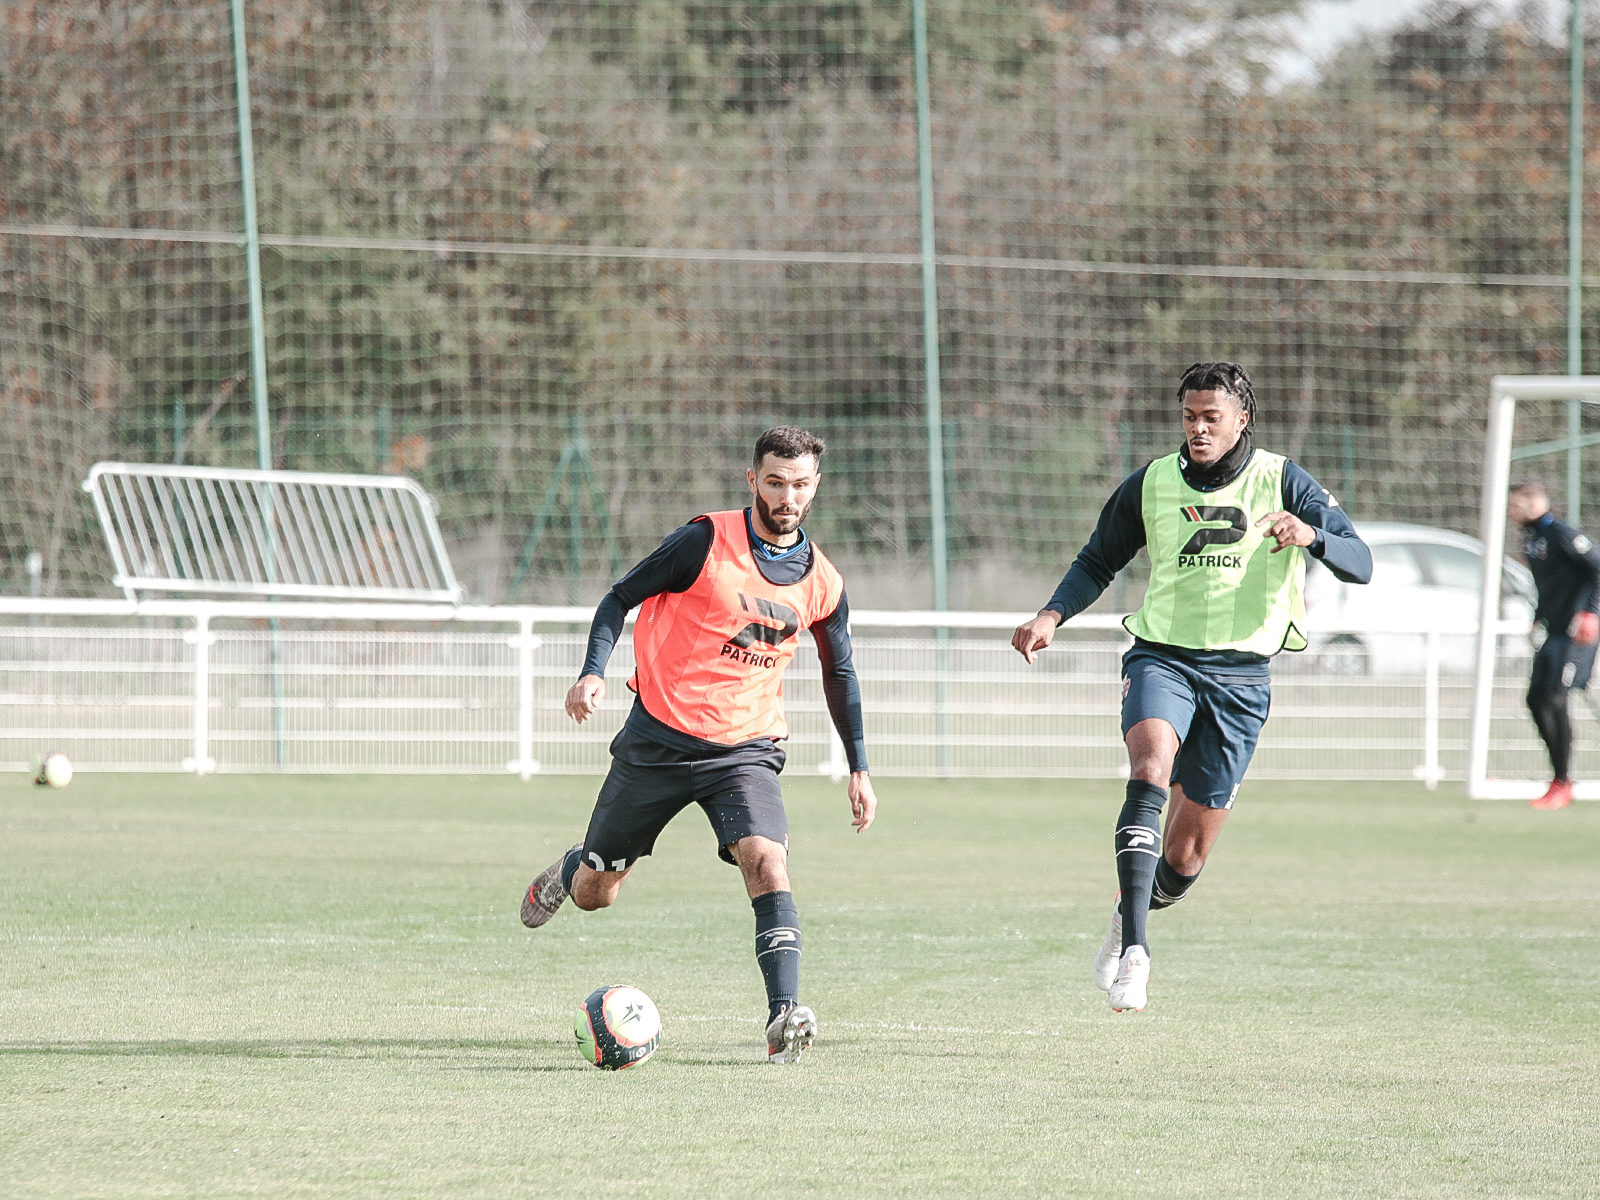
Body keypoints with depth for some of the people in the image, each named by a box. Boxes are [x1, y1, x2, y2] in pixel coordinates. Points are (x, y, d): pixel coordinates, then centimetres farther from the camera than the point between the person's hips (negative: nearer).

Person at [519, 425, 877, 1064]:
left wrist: (859, 769, 17)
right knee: (595, 893, 10)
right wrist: (594, 672, -18)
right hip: (658, 740, -1)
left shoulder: (821, 583, 1)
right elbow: (621, 598, -3)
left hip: (745, 748, 1)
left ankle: (784, 1019, -32)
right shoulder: (707, 542, -10)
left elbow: (839, 671, 18)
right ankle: (568, 872, 48)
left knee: (766, 861, -26)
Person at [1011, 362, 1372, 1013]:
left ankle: (1129, 910, 39)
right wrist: (1052, 616, 1)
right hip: (1162, 657, 0)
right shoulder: (1150, 485, 6)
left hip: (1240, 674, 0)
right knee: (1151, 769, -32)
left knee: (1186, 856, 3)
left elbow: (1360, 563, -8)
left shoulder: (1283, 483, -1)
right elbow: (1098, 562, 19)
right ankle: (1133, 951, -39)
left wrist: (1312, 535, -29)